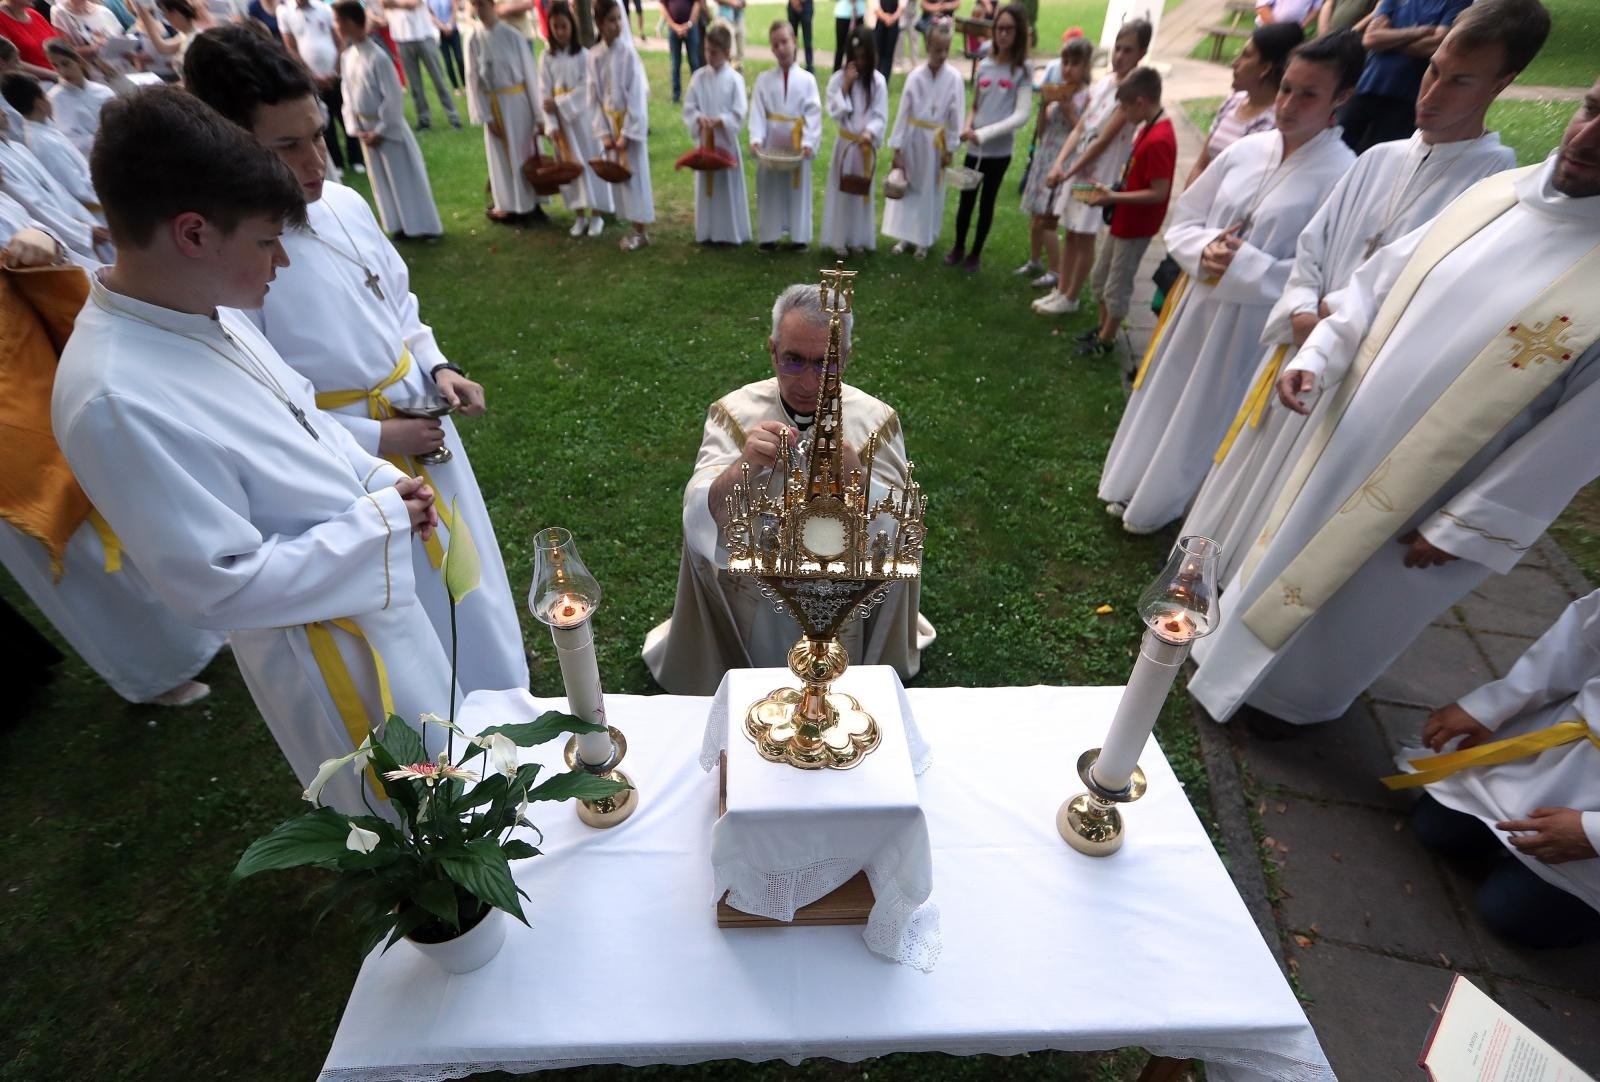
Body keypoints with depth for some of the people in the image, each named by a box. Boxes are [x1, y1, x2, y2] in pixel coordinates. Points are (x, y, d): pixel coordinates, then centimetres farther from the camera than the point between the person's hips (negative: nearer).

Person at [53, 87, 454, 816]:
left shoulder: (205, 312, -6)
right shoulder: (116, 399, -31)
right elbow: (220, 587, -27)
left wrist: (381, 483, -6)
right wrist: (379, 523, -23)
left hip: (368, 580, 9)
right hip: (323, 637, -8)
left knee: (439, 753, 32)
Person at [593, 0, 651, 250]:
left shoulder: (628, 52, -11)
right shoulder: (597, 56, 1)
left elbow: (637, 96, -13)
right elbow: (597, 97, 4)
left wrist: (627, 133, -16)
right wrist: (604, 133, -4)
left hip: (632, 121, -5)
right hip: (610, 121, 5)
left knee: (636, 174, 0)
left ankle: (641, 231, 9)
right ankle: (635, 227, 18)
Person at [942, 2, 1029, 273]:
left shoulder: (1022, 71, -5)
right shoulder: (984, 65, 5)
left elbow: (1021, 115, -13)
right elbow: (974, 107, 12)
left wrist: (984, 133, -19)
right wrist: (968, 127, -9)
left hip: (999, 150, -3)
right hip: (974, 147, 3)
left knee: (987, 202, 8)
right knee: (966, 199, 10)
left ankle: (975, 253, 22)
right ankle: (958, 248, 27)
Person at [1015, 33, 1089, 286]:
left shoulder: (1087, 97, -10)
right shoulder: (1055, 92, 6)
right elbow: (1040, 131, 6)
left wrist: (1069, 112, -20)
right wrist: (1043, 106, -9)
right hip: (1044, 158, 6)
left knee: (1046, 221, -8)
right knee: (1035, 216, 14)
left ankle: (1054, 272, 4)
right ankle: (1034, 262, 32)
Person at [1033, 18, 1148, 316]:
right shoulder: (1104, 82, 7)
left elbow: (1104, 140, -19)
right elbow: (1079, 128, 3)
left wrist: (1069, 172, -17)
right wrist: (1059, 163, -10)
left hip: (1099, 174, -7)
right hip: (1076, 167, 7)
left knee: (1084, 237, 2)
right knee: (1070, 233, 13)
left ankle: (1070, 298, 13)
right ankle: (1060, 290, 24)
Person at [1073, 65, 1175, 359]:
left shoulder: (1159, 139, -24)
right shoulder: (1148, 129, 6)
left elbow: (1159, 193, -26)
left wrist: (1114, 197, -25)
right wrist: (1111, 190, 2)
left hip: (1136, 226, -10)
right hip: (1123, 221, 10)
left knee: (1117, 286, 3)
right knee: (1099, 277, 20)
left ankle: (1106, 341, 18)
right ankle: (1103, 328, 36)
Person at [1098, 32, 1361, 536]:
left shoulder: (1343, 176, -15)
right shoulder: (1246, 149, -1)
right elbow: (1182, 220, 6)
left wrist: (1243, 266, -21)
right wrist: (1205, 249, -14)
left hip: (1250, 326, -5)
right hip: (1196, 302, 5)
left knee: (1198, 418, 11)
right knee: (1163, 398, 18)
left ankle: (1154, 506, 32)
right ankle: (1129, 485, 39)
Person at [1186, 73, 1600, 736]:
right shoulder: (1499, 191, -4)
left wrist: (1462, 527, -15)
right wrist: (1316, 357, -8)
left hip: (1425, 495, -5)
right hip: (1348, 437, 5)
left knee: (1347, 610, 15)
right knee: (1292, 556, 22)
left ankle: (1292, 696, 42)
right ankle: (1243, 654, 47)